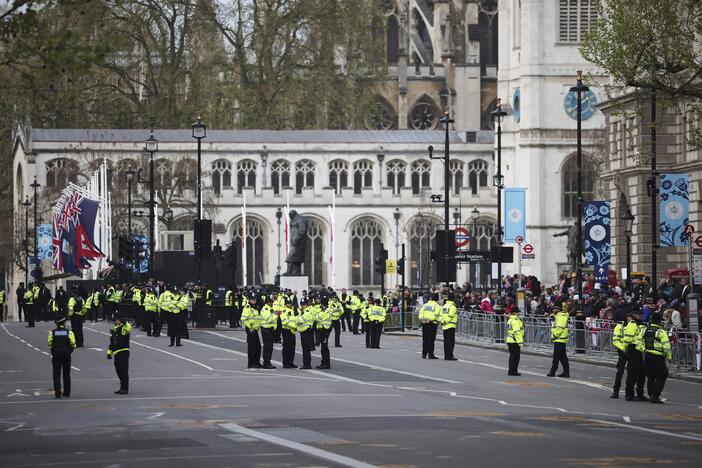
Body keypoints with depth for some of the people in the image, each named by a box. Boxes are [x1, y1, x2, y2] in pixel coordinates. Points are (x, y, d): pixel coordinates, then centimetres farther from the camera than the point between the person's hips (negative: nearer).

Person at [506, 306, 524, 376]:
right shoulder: (515, 320, -16)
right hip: (515, 341, -10)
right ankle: (513, 371, -6)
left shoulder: (510, 320, 17)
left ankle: (511, 371, 20)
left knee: (512, 356, 15)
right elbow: (517, 332, -22)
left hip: (510, 341, 10)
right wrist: (520, 342, -23)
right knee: (515, 356, -6)